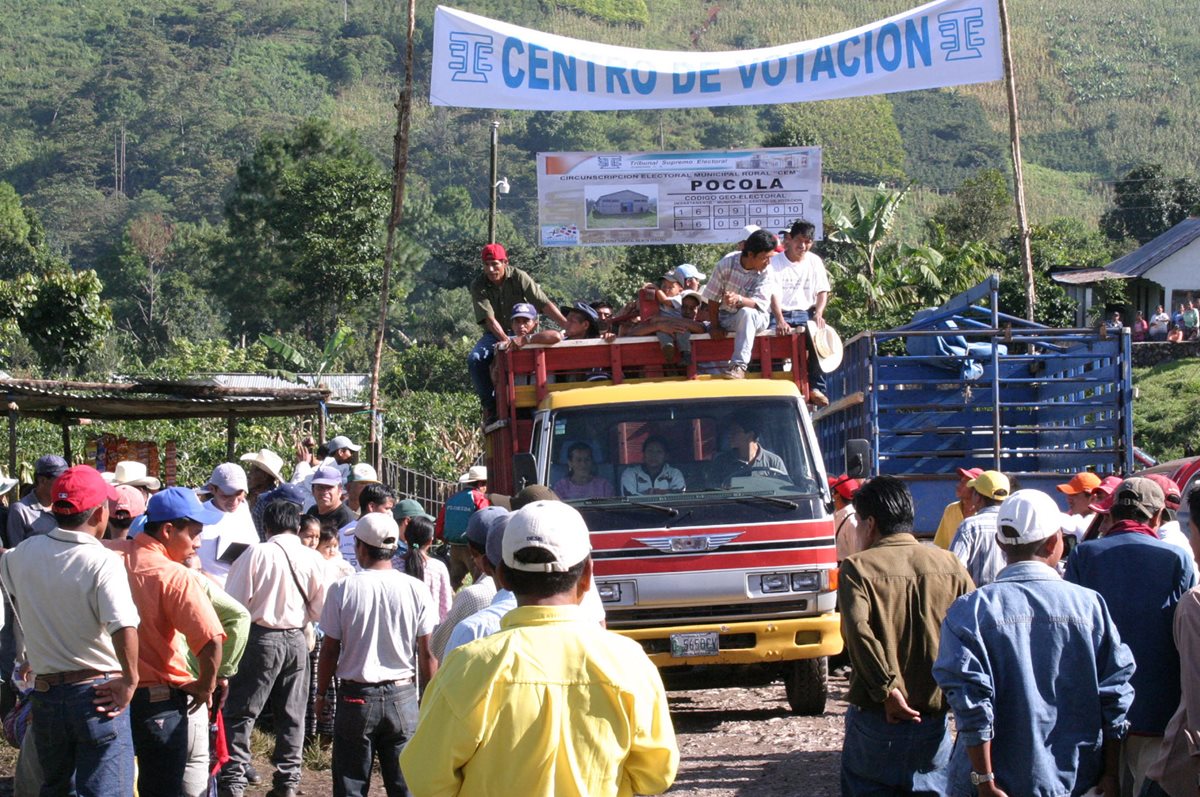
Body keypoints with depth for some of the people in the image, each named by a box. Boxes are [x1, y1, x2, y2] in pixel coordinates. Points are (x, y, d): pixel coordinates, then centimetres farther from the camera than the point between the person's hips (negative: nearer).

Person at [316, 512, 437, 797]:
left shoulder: (343, 589, -8)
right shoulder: (416, 590, -5)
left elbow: (330, 650, -3)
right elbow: (427, 653, -2)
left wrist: (321, 693, 11)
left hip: (356, 698, -1)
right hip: (402, 697, 1)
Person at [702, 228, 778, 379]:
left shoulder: (765, 272, -15)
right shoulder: (727, 263, -13)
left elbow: (761, 303, -25)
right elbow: (713, 298, -7)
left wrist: (739, 299, -44)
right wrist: (715, 326, -11)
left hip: (754, 318, -4)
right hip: (726, 317, 4)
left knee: (746, 312, -37)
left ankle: (739, 366, -42)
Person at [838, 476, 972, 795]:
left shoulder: (858, 568, -7)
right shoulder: (950, 565, 3)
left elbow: (858, 631, -22)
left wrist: (887, 691, -18)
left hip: (875, 722, -3)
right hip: (934, 722, 3)